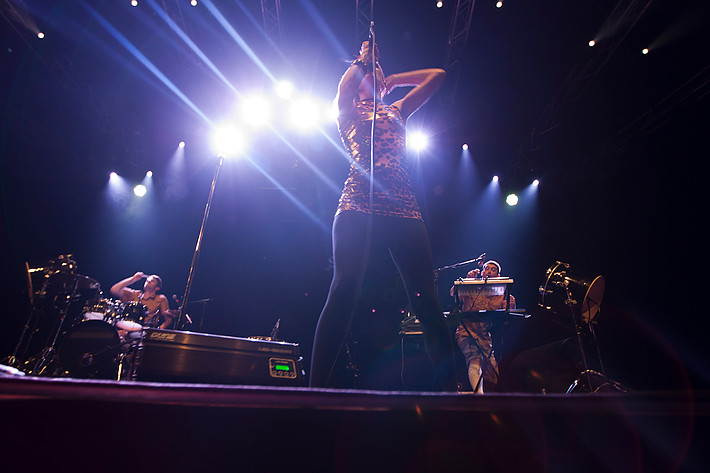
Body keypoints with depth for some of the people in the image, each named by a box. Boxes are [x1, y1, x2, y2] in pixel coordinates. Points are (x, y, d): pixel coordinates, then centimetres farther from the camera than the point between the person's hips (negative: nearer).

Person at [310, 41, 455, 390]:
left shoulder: (397, 111, 32)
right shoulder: (348, 111, 22)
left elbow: (437, 75, 36)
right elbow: (344, 87, -1)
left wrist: (392, 80, 38)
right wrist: (363, 57, 17)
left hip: (403, 208, 4)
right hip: (359, 206, -3)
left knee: (426, 297, -6)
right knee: (345, 288, -18)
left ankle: (449, 387, 0)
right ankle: (317, 387, -16)